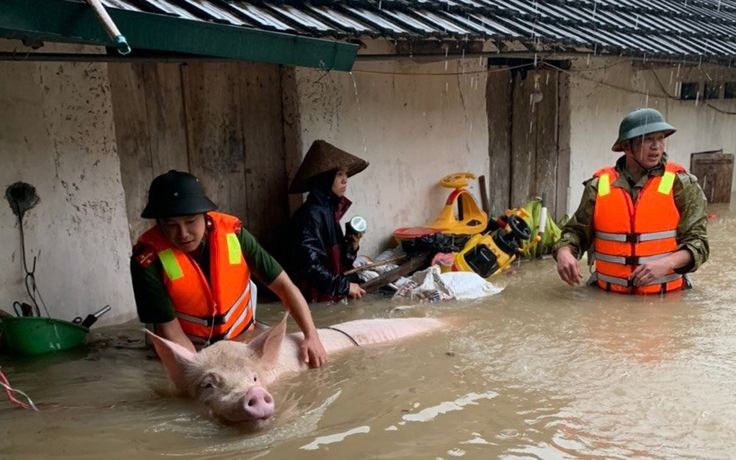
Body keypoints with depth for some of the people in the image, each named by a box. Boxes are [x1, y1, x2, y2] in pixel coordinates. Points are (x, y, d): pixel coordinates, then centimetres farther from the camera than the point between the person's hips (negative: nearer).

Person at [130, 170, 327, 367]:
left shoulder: (232, 232, -15)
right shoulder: (148, 259, -21)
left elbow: (283, 285, -11)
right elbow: (169, 328, -16)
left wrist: (311, 336, -19)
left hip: (243, 341, 1)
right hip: (190, 352, -1)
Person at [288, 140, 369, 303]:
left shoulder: (329, 210, 9)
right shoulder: (310, 214, -17)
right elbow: (310, 265, -24)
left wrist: (351, 247, -1)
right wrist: (345, 286, -19)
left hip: (332, 297, 8)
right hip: (318, 300, -8)